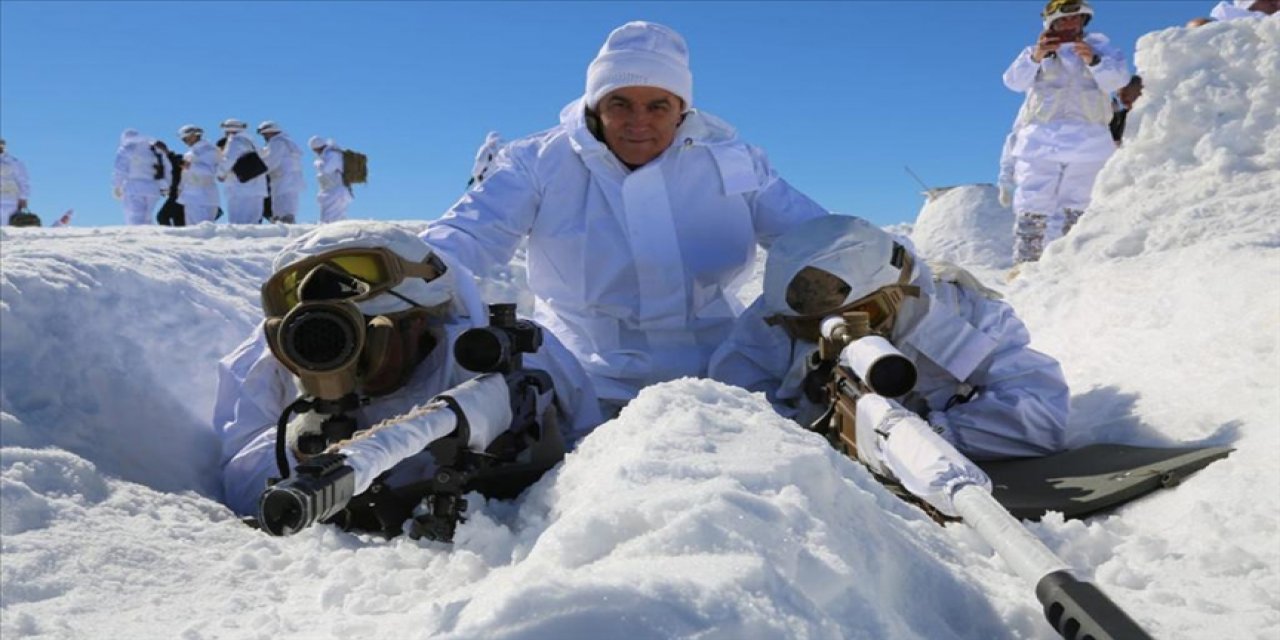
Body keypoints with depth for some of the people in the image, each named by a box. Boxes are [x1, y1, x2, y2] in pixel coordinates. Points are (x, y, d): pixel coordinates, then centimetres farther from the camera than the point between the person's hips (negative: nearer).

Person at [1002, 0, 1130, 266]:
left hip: (1088, 142, 1)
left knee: (1077, 209, 1)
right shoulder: (1037, 51, 14)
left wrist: (1094, 60, -22)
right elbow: (1014, 80, -4)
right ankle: (1024, 263, -10)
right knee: (1031, 209, -9)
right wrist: (1035, 58, -23)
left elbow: (1118, 79, -3)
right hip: (1041, 140, -1)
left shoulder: (1100, 47, 14)